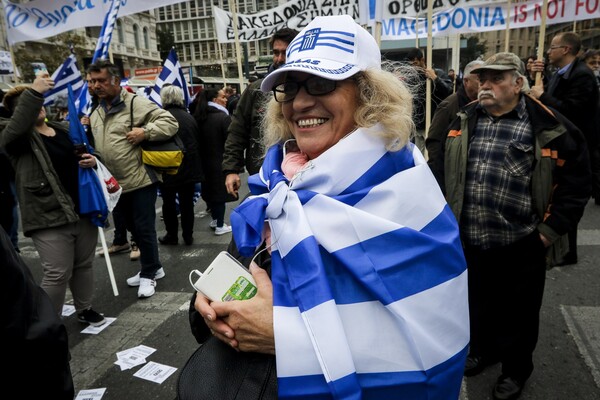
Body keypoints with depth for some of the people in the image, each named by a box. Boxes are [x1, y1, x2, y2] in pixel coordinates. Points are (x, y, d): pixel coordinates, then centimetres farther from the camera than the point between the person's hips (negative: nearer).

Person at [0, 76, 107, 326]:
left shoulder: (64, 129, 13)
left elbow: (86, 155, 21)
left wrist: (92, 160, -3)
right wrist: (33, 92, -31)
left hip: (83, 209, 6)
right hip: (48, 217, -6)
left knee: (84, 264, 17)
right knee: (58, 274, -3)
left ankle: (85, 309, 36)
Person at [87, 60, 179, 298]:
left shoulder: (135, 103, -10)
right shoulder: (96, 113, 14)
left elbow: (170, 123, -16)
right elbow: (97, 146, 24)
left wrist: (144, 132, -24)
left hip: (141, 180, -8)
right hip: (116, 184, 8)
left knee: (144, 229, 0)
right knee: (134, 228, 17)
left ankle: (148, 274, 18)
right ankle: (153, 267, 33)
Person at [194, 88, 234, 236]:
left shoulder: (200, 117, 5)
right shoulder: (223, 117, -17)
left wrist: (203, 155, 17)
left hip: (205, 161, 7)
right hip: (221, 161, -7)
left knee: (210, 189, 17)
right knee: (220, 191, 1)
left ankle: (215, 219, 32)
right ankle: (220, 226, 8)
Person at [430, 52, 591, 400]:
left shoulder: (547, 125, -10)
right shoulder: (465, 120, 5)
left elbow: (576, 181, -5)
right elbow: (446, 169, 15)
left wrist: (552, 229, -8)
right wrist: (448, 212, 11)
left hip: (521, 244, -4)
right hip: (471, 240, 4)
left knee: (518, 310, 15)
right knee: (479, 302, 23)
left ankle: (516, 368, 38)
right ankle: (483, 348, 47)